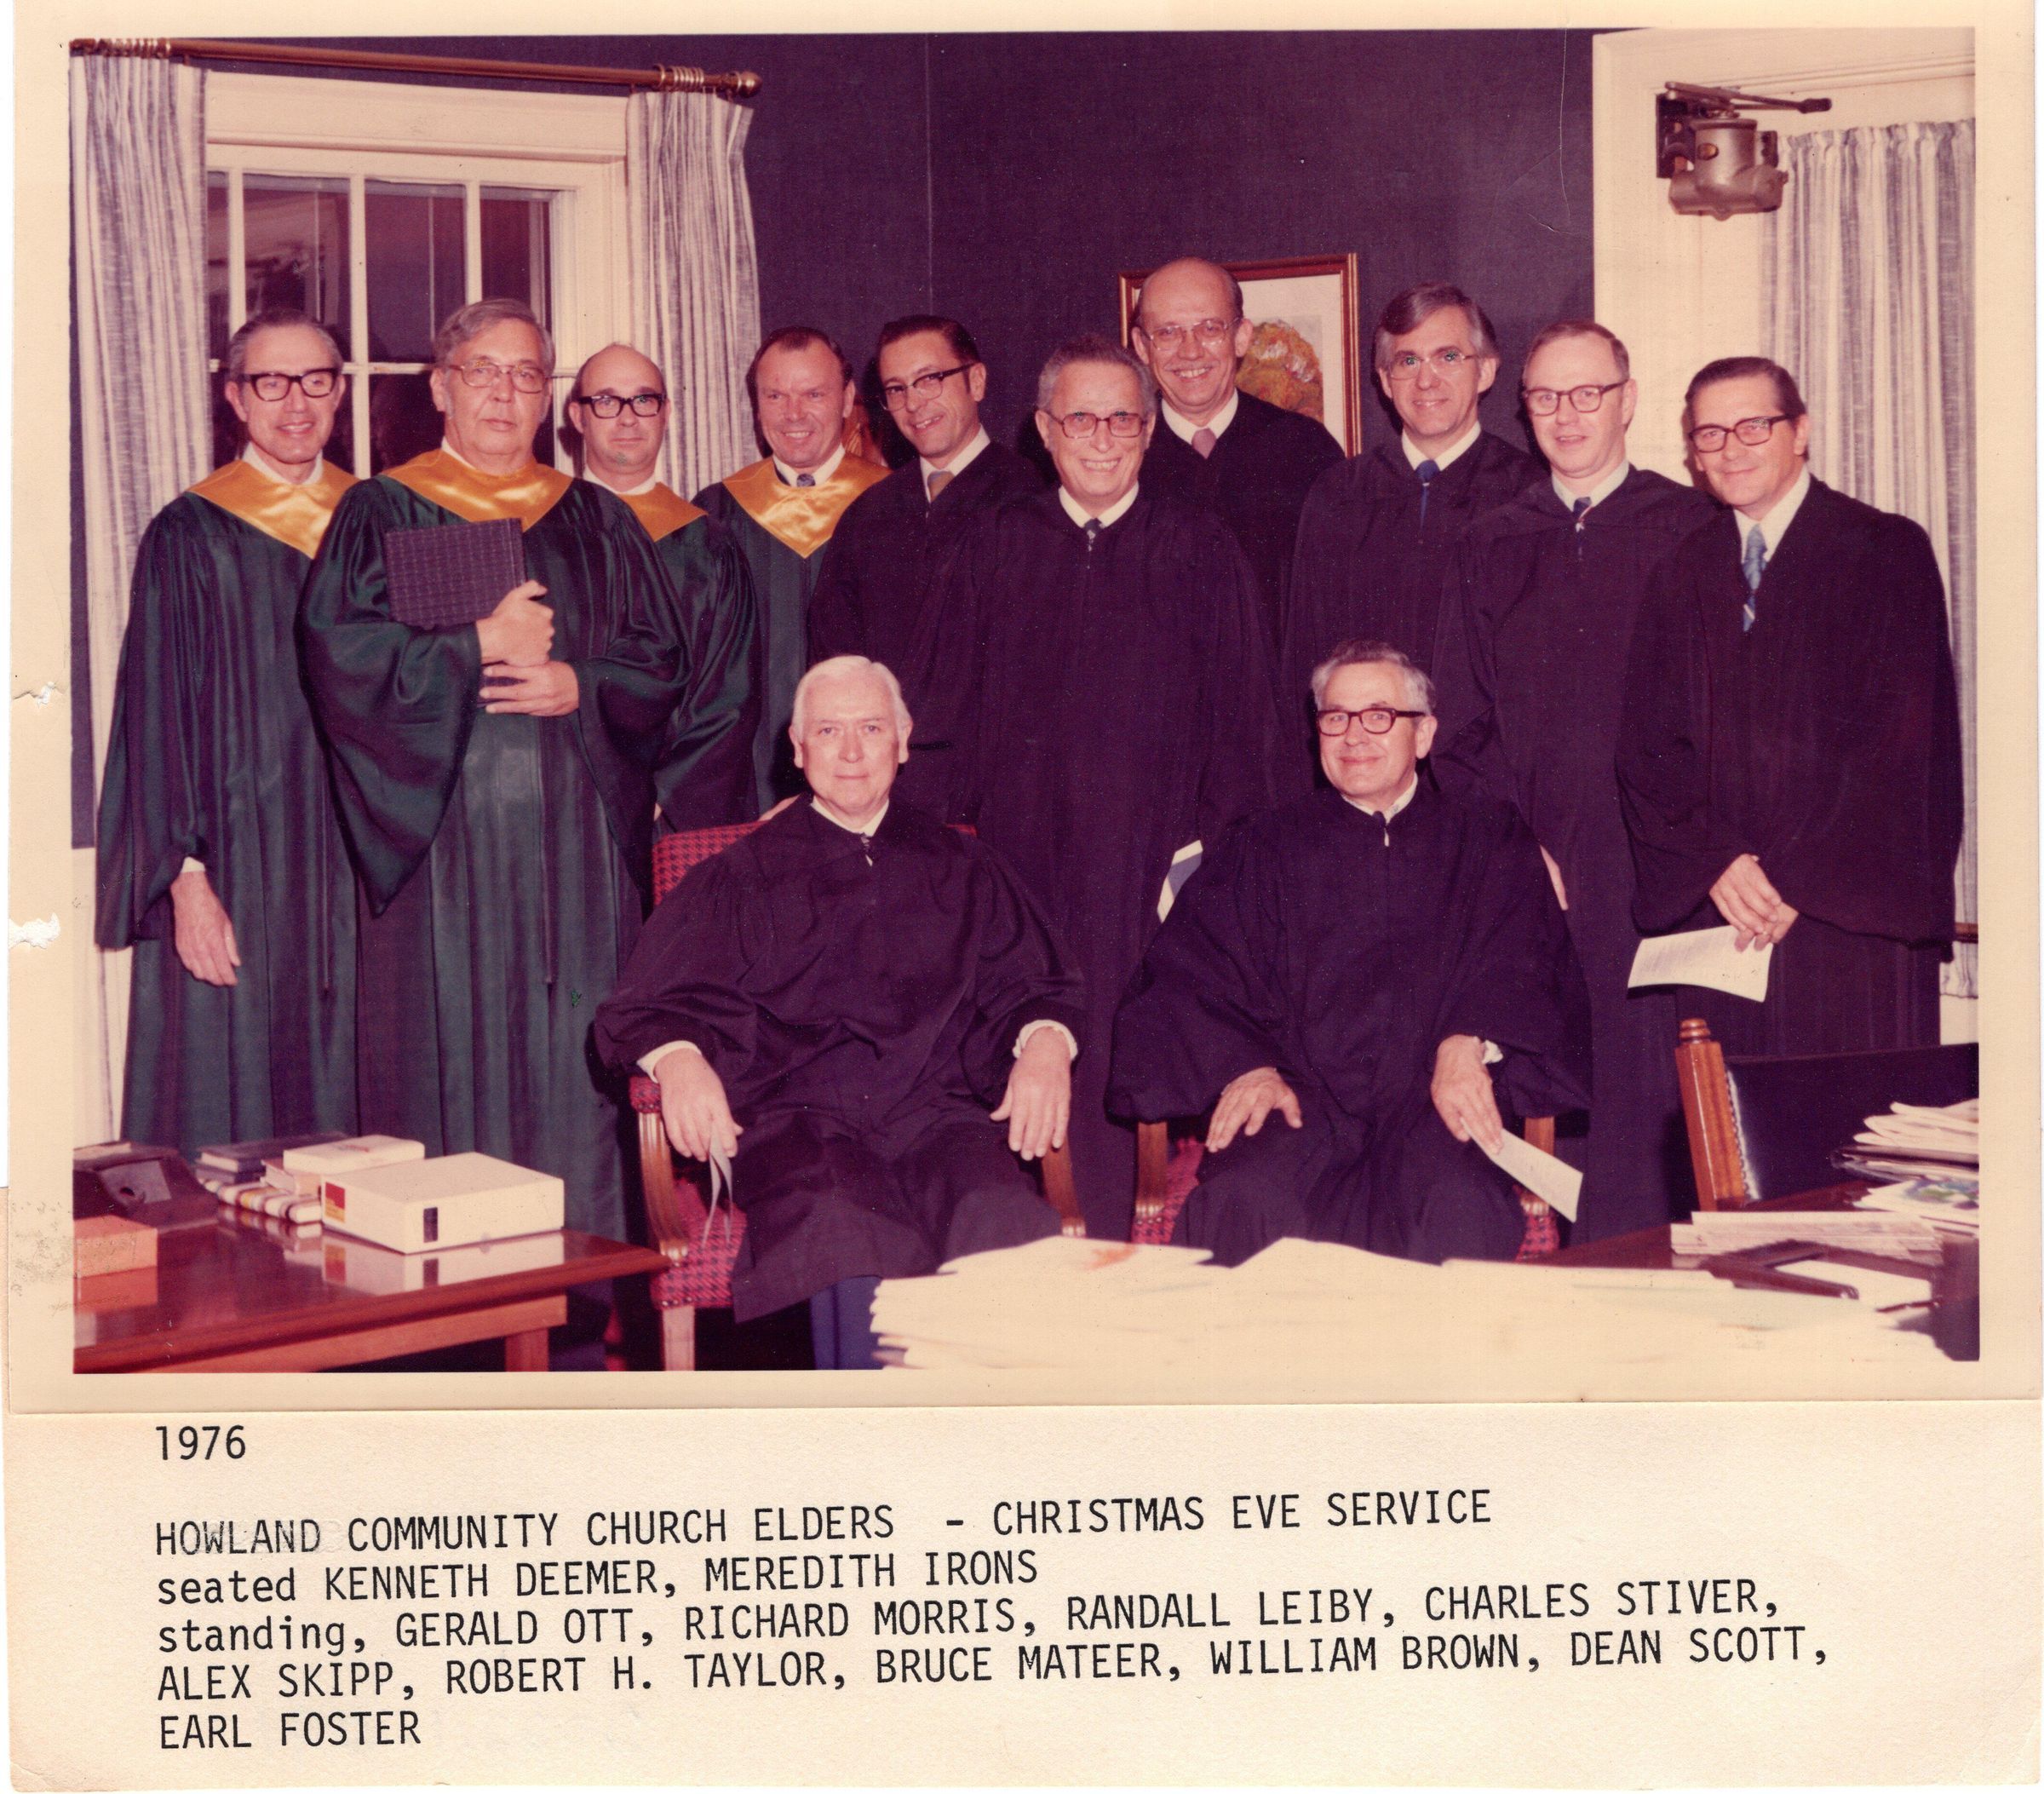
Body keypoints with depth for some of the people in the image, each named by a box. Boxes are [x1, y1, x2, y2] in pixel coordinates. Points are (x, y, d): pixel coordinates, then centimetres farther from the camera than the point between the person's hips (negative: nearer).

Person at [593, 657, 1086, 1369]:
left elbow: (1036, 986, 19)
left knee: (998, 1225, -34)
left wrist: (1045, 1042, -6)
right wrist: (679, 1060, -12)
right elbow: (645, 1008, 12)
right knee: (847, 1236, -37)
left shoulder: (962, 870, 26)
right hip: (796, 1116, -1)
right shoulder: (743, 877, 20)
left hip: (934, 1111, 1)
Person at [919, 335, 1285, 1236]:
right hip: (1023, 852, 1)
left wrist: (1213, 850, -6)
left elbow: (1241, 714, 4)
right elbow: (949, 705, 11)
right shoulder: (996, 549, 11)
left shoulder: (1201, 551, 7)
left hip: (1151, 859, -1)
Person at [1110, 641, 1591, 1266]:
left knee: (1461, 1206, -34)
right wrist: (1244, 1066, -12)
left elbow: (1522, 958, 5)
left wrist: (1470, 1044, -17)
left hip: (1433, 1100, 0)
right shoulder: (1265, 848, 20)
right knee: (1244, 1201, -33)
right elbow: (1190, 971, 9)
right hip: (1302, 1094, 0)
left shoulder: (1488, 840, 20)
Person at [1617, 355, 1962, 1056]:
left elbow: (1902, 742, -6)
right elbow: (1647, 745, 7)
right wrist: (1716, 863, -9)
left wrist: (1798, 875, -12)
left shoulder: (1889, 553, 1)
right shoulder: (1682, 572, 13)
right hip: (1717, 914, 3)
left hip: (1854, 913, -3)